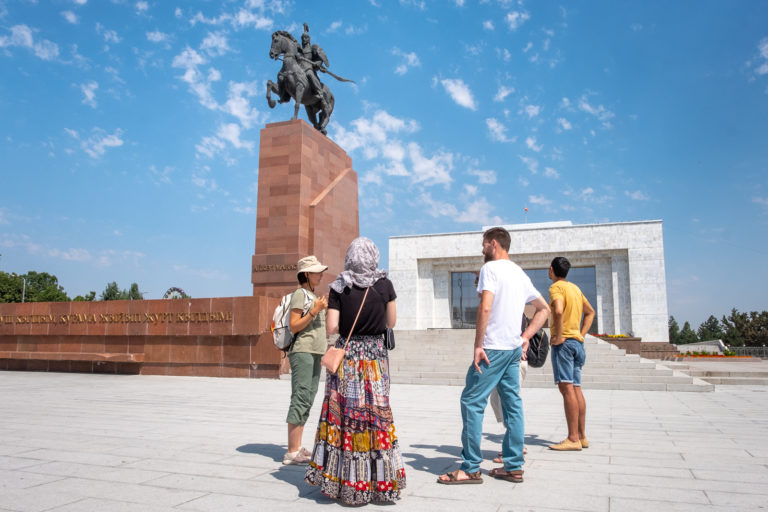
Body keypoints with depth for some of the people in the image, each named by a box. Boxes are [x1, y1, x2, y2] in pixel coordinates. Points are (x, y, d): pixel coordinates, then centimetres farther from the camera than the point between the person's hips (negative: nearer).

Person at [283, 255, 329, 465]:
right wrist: (314, 311, -21)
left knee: (307, 400, 10)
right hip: (302, 352, -10)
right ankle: (292, 452, -8)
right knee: (300, 399, -10)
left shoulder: (313, 296, 20)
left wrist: (324, 309, 14)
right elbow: (294, 326, -15)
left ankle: (298, 448, 15)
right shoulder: (300, 294, -8)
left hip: (315, 353, 10)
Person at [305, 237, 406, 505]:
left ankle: (346, 481, 13)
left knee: (344, 414, 7)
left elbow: (331, 327, -7)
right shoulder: (385, 285, -3)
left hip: (346, 355, 0)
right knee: (376, 415, 8)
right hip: (375, 355, 1)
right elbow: (391, 322, 5)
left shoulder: (339, 288, -5)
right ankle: (379, 480, 16)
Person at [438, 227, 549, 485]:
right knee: (512, 404, 11)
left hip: (493, 348, -9)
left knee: (472, 402, -4)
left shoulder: (490, 268, -8)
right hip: (514, 348, 9)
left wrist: (478, 346, -17)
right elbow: (543, 309, 23)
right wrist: (525, 337, 16)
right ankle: (513, 466, 16)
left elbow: (485, 308, -20)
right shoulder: (520, 274, 17)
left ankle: (470, 468, -1)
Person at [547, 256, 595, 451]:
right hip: (577, 342, 9)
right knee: (576, 388, 9)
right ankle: (581, 437, 12)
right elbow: (590, 312, 28)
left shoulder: (556, 287, -8)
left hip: (563, 342, -9)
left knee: (567, 388, -10)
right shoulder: (575, 288, 19)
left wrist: (559, 336, -19)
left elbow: (558, 311, -27)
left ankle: (573, 439, -11)